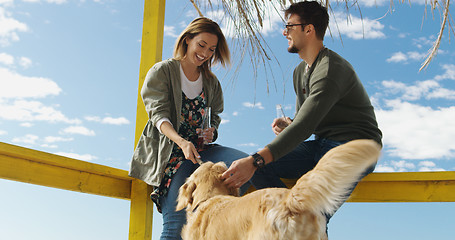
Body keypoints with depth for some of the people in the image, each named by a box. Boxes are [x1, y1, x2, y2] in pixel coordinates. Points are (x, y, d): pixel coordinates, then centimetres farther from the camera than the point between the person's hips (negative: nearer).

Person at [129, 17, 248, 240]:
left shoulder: (211, 82, 18)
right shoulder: (162, 71, 4)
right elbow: (158, 114, -8)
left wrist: (211, 132, -7)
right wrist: (181, 141, -28)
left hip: (200, 149, 5)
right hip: (170, 150, -4)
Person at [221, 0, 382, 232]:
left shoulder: (331, 69, -17)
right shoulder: (300, 71, 15)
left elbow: (305, 126, -27)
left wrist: (256, 160, -36)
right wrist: (287, 124, -5)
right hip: (321, 145, 9)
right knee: (258, 168, -13)